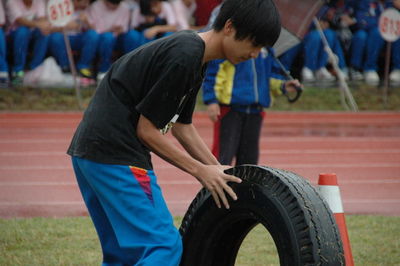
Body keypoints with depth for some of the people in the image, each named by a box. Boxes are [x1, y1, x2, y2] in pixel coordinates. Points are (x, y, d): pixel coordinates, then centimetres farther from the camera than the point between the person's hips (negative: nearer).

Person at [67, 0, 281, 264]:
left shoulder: (193, 51, 13)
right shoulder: (183, 57, -18)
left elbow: (183, 127, 21)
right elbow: (146, 131, -15)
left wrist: (219, 171, 14)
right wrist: (201, 171, -8)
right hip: (115, 153, -10)